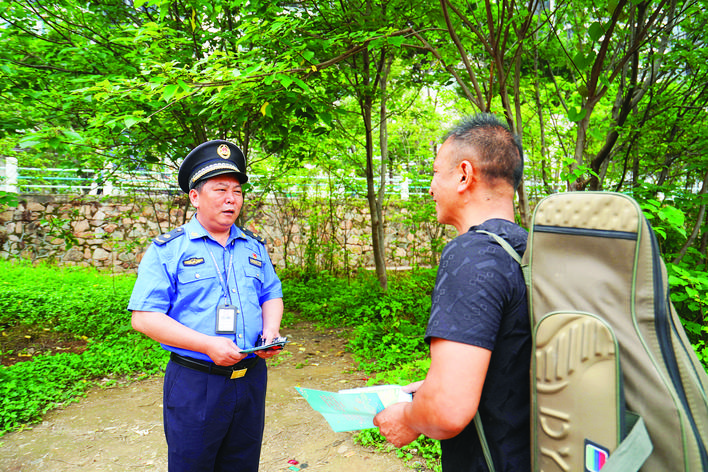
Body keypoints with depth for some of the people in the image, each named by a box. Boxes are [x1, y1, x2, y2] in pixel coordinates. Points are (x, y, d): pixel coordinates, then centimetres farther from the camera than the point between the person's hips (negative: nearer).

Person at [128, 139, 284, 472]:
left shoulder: (254, 247, 9)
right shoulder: (167, 250, -6)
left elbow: (272, 295, 16)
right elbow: (144, 317, -12)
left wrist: (271, 332, -6)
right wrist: (208, 345, -22)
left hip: (251, 379, 4)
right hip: (195, 382, -4)